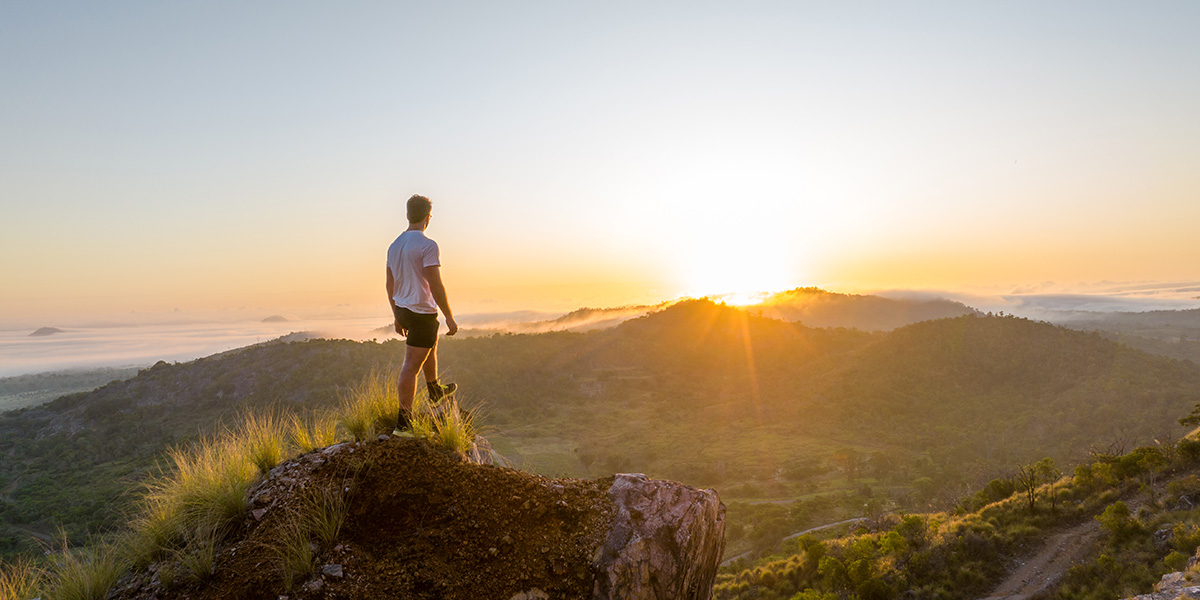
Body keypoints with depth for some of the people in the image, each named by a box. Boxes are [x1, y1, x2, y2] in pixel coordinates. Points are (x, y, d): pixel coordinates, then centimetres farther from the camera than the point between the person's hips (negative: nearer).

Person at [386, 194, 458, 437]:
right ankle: (403, 423, 0)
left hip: (402, 310, 9)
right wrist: (450, 317, -14)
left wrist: (397, 317, 22)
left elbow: (390, 285, 13)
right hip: (422, 313, -8)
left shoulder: (394, 246, 7)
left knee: (431, 344, 32)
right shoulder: (427, 245, -18)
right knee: (411, 367, -5)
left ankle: (435, 389, 49)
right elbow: (436, 286, -22)